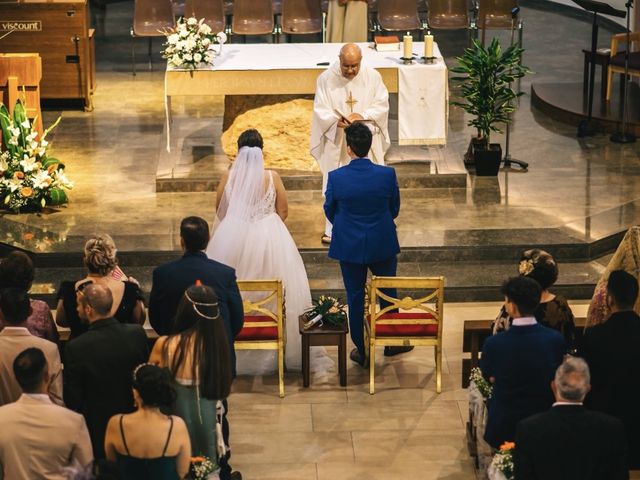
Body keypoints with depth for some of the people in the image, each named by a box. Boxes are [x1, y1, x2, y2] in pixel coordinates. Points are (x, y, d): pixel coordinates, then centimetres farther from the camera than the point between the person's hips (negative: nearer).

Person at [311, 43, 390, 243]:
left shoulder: (372, 77, -6)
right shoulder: (326, 79, -9)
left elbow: (382, 105, -5)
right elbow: (320, 110, -8)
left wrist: (362, 115, -22)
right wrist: (336, 120, -27)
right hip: (337, 141, -1)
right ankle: (332, 229, 12)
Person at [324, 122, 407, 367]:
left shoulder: (335, 177, -17)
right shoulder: (387, 174, -16)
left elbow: (330, 211, -2)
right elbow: (395, 209, -1)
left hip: (349, 245, 0)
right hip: (382, 245, 1)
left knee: (355, 298, 13)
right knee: (388, 293, 20)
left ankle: (361, 351, 22)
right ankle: (392, 343, 34)